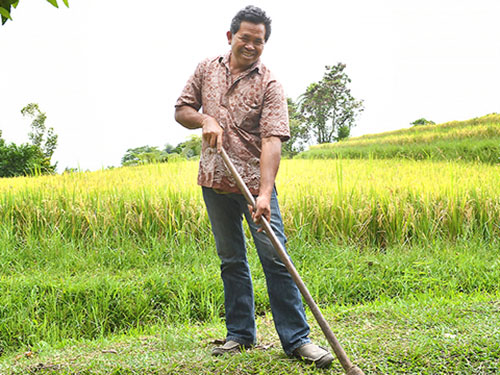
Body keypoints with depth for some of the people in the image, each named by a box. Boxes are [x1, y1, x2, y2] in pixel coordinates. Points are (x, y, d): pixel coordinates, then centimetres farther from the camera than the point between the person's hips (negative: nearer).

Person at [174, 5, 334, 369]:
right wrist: (205, 119, -9)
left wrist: (265, 193, -30)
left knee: (275, 258, -7)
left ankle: (296, 338, 0)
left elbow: (272, 141, -18)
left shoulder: (269, 84, -7)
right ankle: (241, 334, 20)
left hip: (254, 181, -4)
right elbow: (182, 111, 15)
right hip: (215, 181, 4)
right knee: (231, 260, 11)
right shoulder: (207, 69, 7)